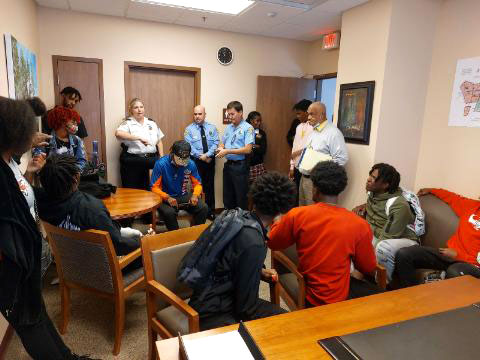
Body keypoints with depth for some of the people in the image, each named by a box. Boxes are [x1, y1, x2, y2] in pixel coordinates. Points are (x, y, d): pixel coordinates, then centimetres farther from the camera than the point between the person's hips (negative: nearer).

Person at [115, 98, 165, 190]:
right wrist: (139, 138, -26)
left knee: (149, 190, 7)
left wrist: (162, 158, 8)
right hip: (132, 162, -3)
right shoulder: (128, 123, -2)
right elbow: (118, 133, -22)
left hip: (151, 161, 4)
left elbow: (159, 141, 17)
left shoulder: (152, 123, 13)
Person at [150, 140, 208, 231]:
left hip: (184, 196, 3)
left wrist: (195, 195, -16)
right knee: (169, 212, -35)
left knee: (203, 208, -22)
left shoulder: (190, 164, -5)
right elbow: (154, 187, -10)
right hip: (166, 198, -3)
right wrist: (167, 197, -27)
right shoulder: (161, 164, -14)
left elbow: (197, 184, 6)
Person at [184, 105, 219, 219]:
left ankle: (211, 211, 19)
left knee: (210, 186, 8)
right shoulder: (189, 129, 1)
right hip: (195, 161, -2)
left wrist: (207, 155, -17)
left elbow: (216, 143, -3)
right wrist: (201, 156, -16)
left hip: (210, 160, 2)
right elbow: (189, 146, -8)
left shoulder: (212, 127, 7)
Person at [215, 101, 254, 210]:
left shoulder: (248, 128, -10)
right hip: (228, 164, 7)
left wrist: (228, 151, -20)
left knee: (241, 197, 3)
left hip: (240, 166, -7)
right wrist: (220, 148, -6)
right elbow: (223, 143, 18)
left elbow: (247, 149, -19)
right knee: (227, 196, 16)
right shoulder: (229, 127, 11)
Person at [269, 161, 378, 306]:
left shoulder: (297, 215, -15)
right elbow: (369, 269, -1)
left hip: (305, 296, 2)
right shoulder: (359, 225, -16)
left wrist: (278, 222, 21)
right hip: (338, 300, -1)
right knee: (376, 294, 20)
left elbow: (272, 244, 3)